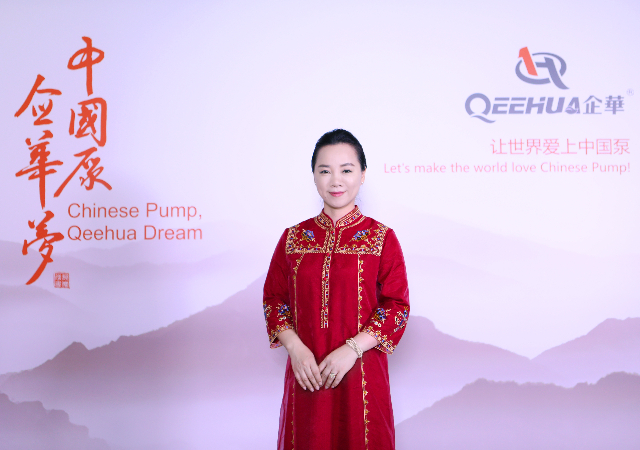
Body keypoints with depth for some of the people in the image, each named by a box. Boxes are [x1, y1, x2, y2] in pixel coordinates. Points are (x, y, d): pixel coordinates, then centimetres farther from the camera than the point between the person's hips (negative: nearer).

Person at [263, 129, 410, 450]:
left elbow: (397, 306, -6)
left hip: (361, 373, -2)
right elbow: (274, 299, 6)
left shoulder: (382, 238, -3)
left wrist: (352, 350, -16)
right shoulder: (293, 238, 5)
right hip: (306, 374, 2)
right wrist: (295, 348, -10)